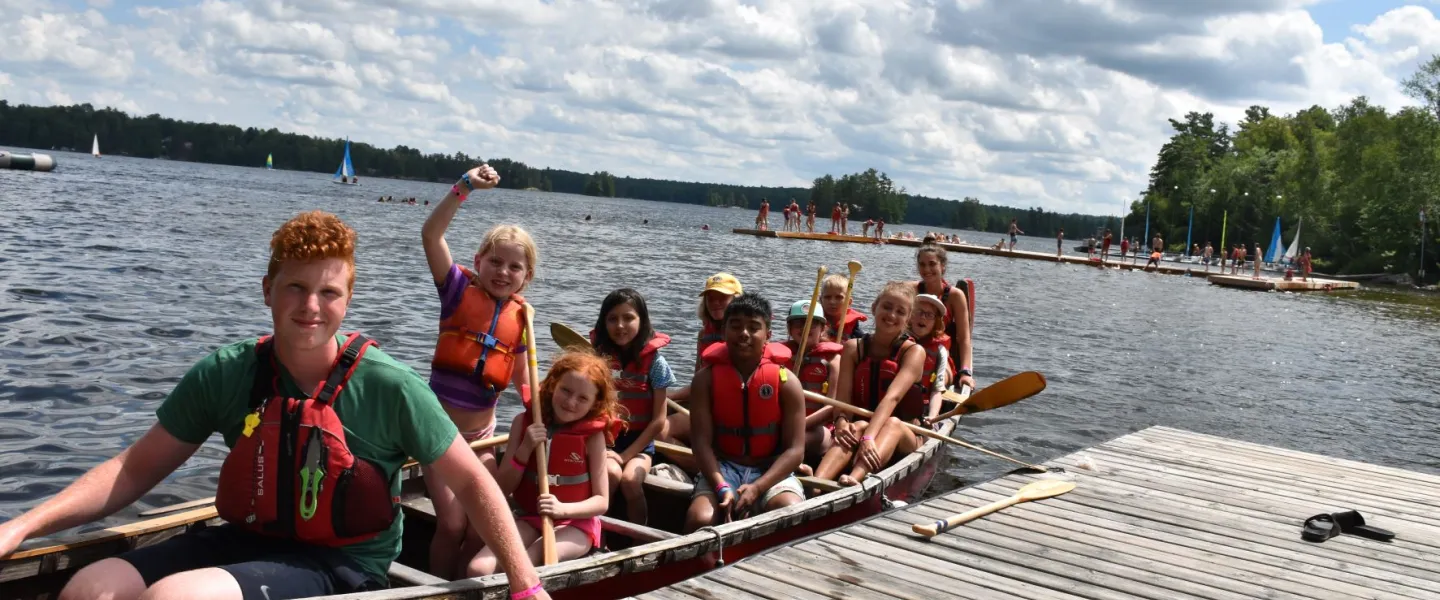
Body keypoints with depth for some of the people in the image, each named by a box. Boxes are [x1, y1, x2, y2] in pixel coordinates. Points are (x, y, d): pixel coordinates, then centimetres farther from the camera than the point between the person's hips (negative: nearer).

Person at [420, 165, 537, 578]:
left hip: (481, 432, 4)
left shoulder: (519, 316, 2)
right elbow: (431, 235, -20)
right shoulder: (460, 290, -8)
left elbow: (522, 377, 11)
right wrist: (465, 187, -27)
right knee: (452, 524, -9)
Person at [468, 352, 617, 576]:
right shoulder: (524, 422, 0)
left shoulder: (592, 435, -7)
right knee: (478, 570, -22)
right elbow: (502, 488, 0)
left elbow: (601, 501, -7)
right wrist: (525, 450, -16)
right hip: (528, 519, 3)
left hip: (575, 524, -3)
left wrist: (562, 509, -25)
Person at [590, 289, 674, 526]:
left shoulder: (654, 361, -6)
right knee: (611, 474, -27)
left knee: (630, 480, -27)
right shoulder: (596, 356, -2)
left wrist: (627, 455, -12)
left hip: (639, 441, -1)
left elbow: (658, 421, -6)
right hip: (603, 438, 1)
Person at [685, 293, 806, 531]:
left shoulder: (786, 381, -4)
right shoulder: (706, 379, -1)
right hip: (721, 469, 0)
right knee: (699, 519, -29)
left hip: (772, 470, 0)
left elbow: (795, 449, -7)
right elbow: (702, 441, -6)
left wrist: (757, 488, -21)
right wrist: (722, 488, -22)